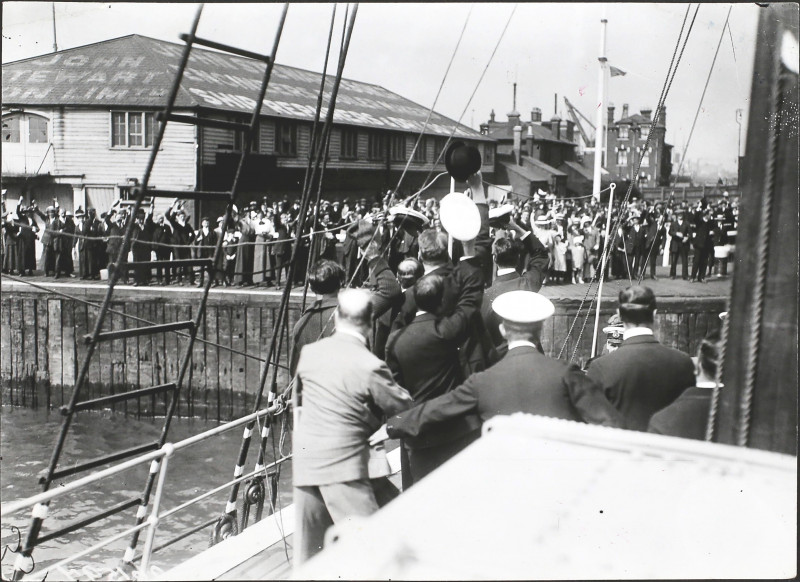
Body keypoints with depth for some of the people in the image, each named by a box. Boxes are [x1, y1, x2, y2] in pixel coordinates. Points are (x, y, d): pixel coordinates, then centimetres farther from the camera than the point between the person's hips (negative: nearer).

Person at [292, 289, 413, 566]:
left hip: (304, 461, 6)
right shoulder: (370, 367, -15)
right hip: (343, 464, -6)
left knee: (308, 548, 15)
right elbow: (403, 407, -4)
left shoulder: (309, 352, 3)